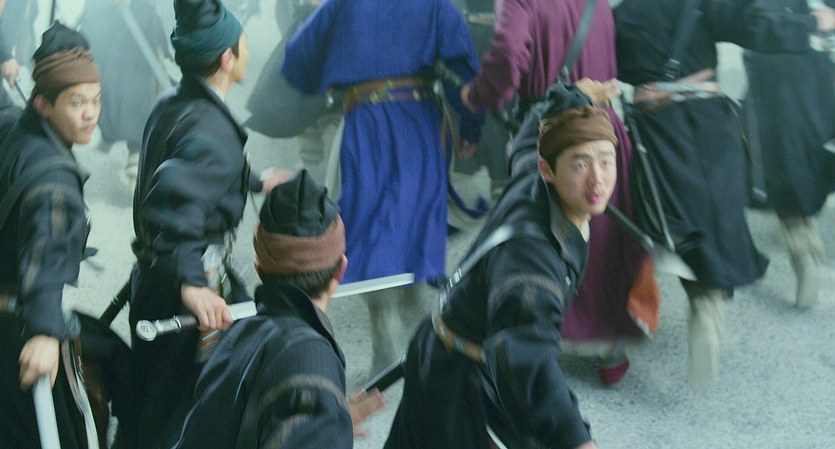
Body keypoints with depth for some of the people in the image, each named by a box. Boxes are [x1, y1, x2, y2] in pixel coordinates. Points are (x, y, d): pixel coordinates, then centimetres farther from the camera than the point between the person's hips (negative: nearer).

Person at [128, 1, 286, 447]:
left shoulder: (170, 105, 7)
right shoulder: (212, 131, -24)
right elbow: (174, 206, -39)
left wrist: (255, 182, 40)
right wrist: (190, 284, -48)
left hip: (152, 274, 9)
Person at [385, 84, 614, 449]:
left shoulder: (531, 177, -14)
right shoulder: (527, 248, -40)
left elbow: (540, 122, 13)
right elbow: (525, 354, -56)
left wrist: (577, 98, 32)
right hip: (457, 382, -9)